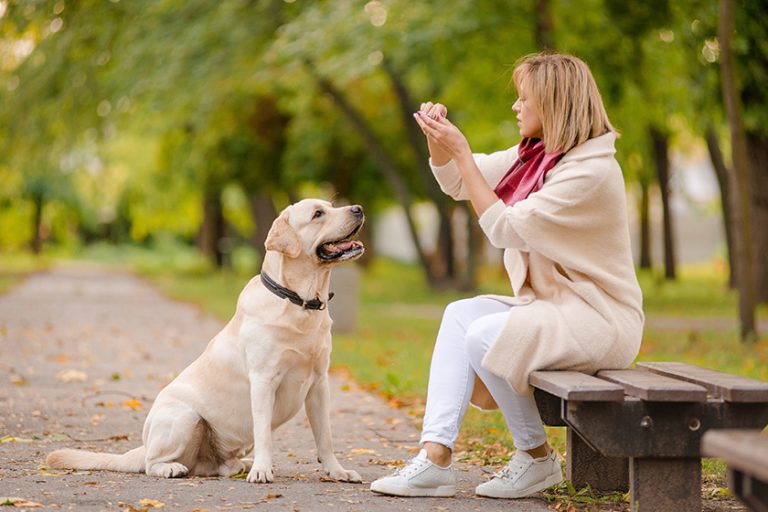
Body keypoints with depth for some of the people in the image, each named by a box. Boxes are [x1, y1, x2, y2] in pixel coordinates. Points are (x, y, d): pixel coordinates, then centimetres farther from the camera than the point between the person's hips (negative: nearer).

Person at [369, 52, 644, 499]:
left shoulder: (592, 171, -20)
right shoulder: (534, 155, 9)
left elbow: (505, 229, -21)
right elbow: (458, 183, 19)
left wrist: (461, 152, -18)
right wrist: (439, 139, -1)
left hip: (600, 320, -10)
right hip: (552, 306, 10)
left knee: (484, 336, -24)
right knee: (460, 314, -2)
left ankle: (538, 459, -6)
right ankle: (436, 456, -11)